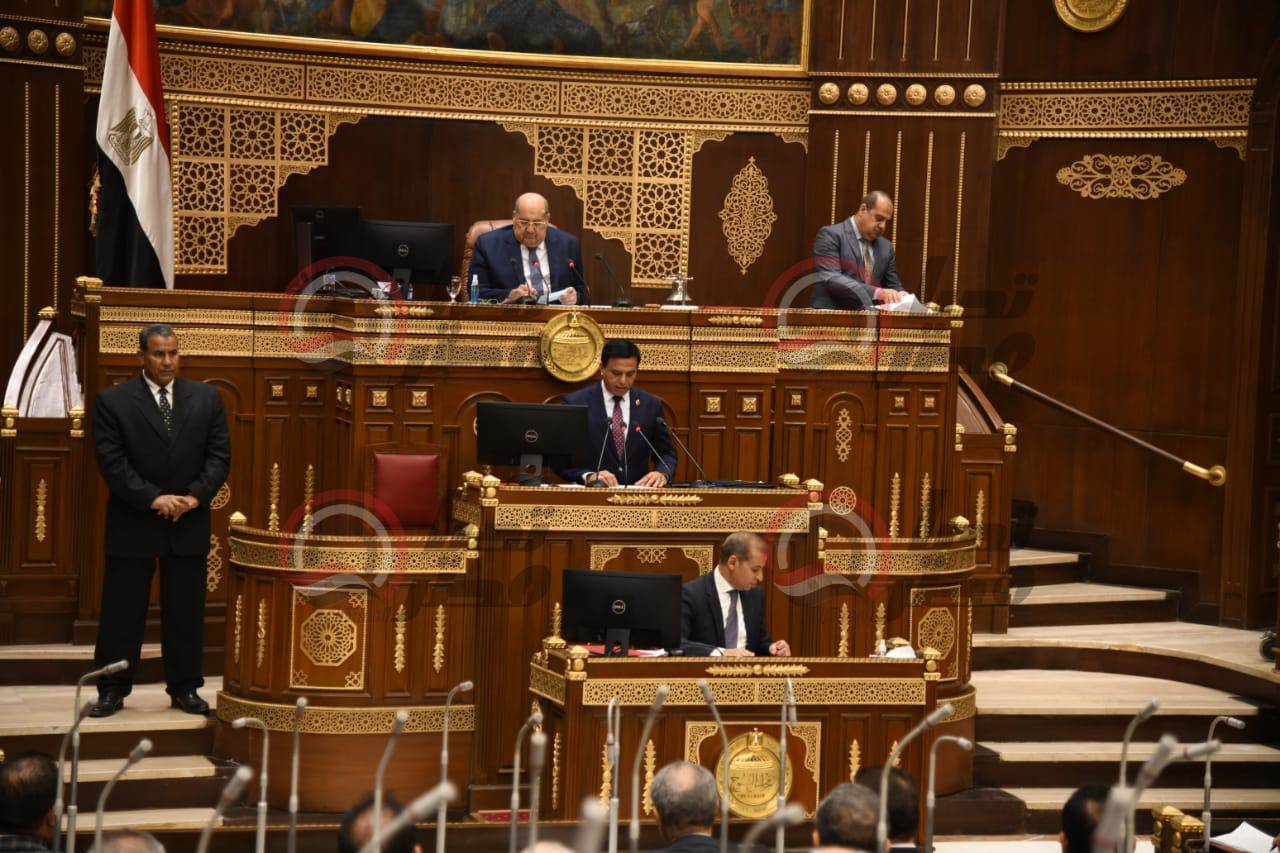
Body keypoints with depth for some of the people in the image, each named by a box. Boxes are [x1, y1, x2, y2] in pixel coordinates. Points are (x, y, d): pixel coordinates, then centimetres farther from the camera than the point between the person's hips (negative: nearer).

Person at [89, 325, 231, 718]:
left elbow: (219, 455, 3)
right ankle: (112, 690, 10)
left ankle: (184, 688, 15)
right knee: (122, 611, 2)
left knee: (186, 611, 7)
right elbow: (111, 460, -9)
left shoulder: (206, 398, 6)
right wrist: (153, 499, -17)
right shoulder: (112, 402, -2)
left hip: (189, 522, 2)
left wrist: (195, 496, -12)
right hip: (132, 523, -2)